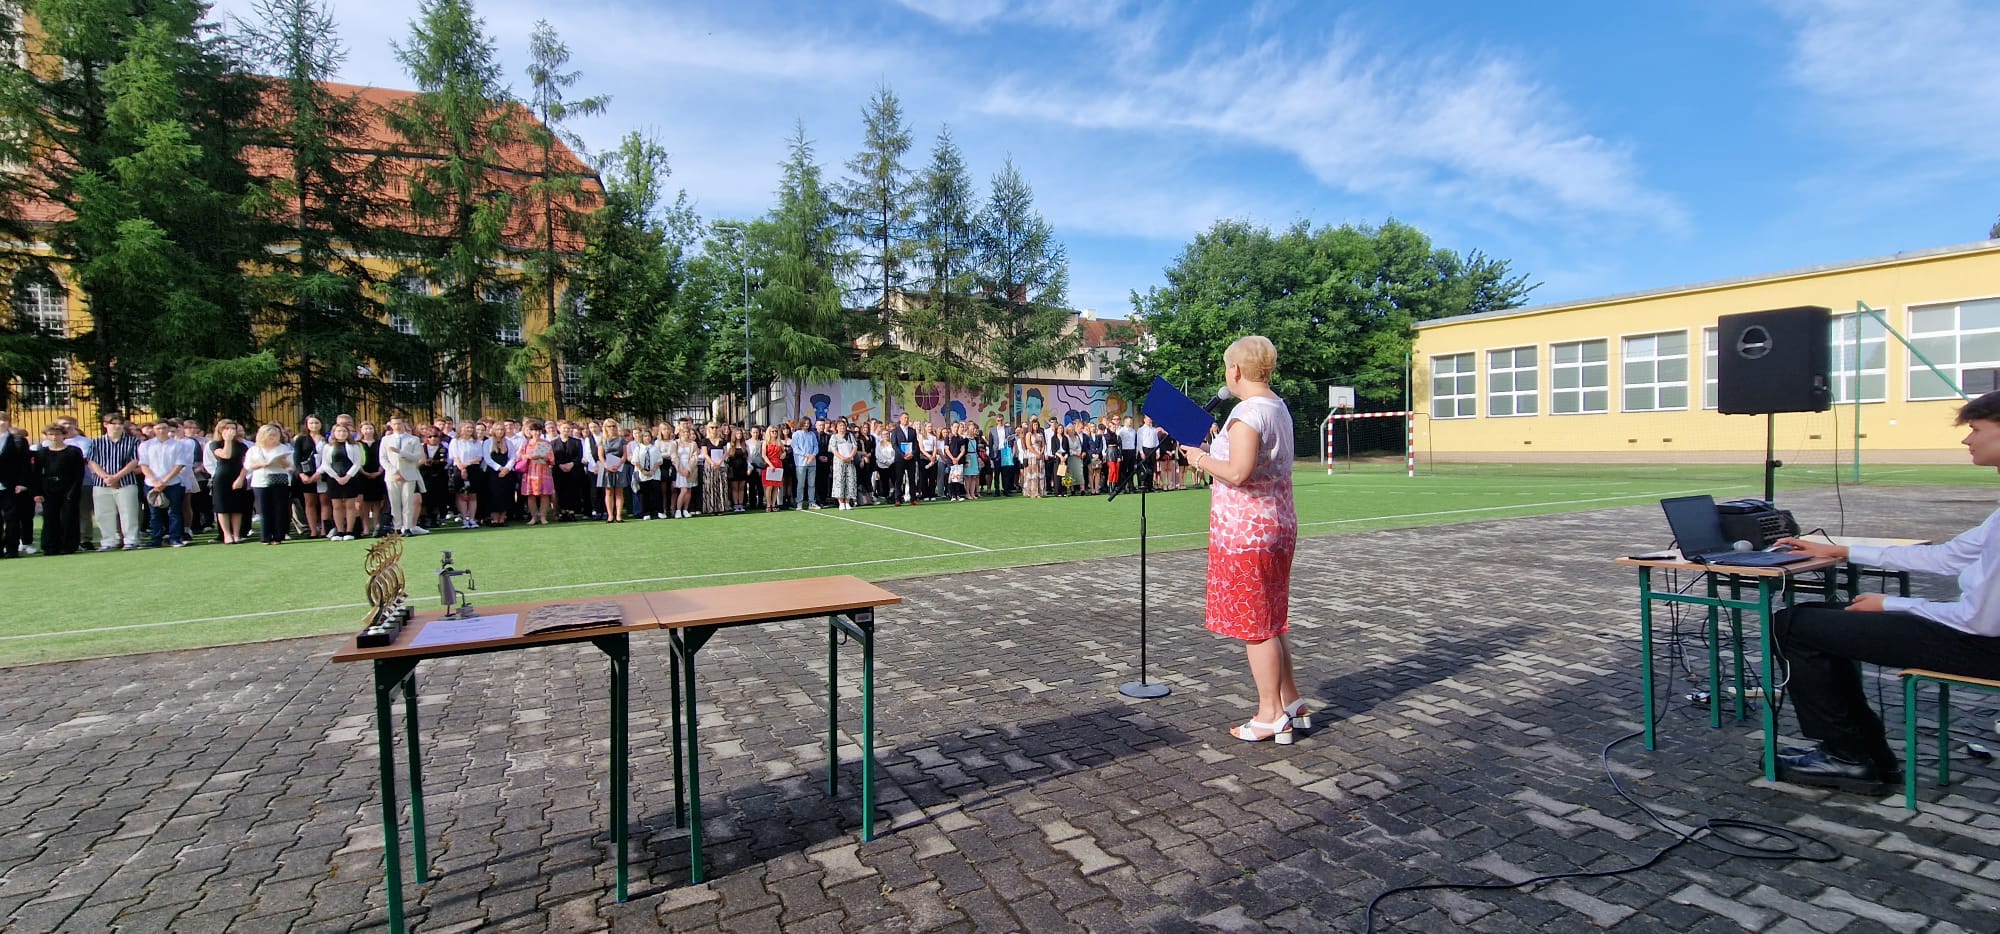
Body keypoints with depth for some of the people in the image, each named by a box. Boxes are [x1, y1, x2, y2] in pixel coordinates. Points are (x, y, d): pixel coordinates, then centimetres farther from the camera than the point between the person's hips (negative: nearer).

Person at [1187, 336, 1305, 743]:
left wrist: (1204, 460, -12)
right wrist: (1217, 452, 13)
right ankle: (1292, 705, 29)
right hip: (1278, 526, 10)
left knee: (1254, 625, 2)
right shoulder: (1279, 408, 12)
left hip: (1245, 530, -10)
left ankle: (1270, 717, 13)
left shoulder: (1248, 412, -19)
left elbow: (1238, 472, -29)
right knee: (1270, 622, 19)